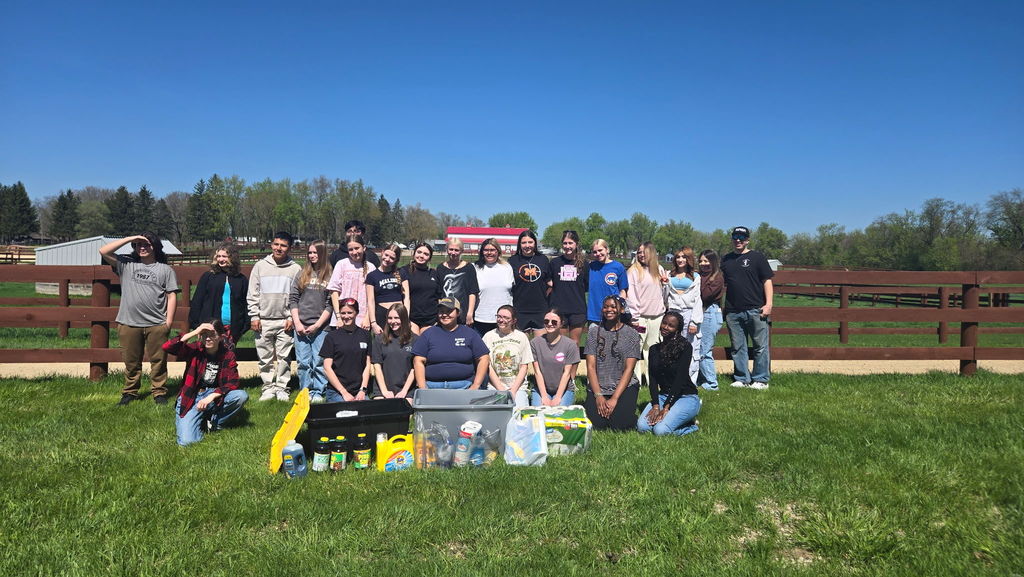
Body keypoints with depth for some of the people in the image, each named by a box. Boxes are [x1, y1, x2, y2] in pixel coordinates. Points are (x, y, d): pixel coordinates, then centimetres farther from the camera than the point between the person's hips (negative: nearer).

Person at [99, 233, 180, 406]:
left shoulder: (165, 270, 6)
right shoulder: (126, 265, 11)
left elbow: (172, 296, 3)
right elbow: (103, 251, 0)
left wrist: (169, 320, -5)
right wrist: (129, 238, -3)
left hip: (156, 325, -2)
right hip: (129, 323, 2)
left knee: (158, 361, 4)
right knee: (131, 361, 11)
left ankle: (159, 393, 13)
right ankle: (130, 392, 23)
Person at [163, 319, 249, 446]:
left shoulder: (227, 355, -4)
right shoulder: (195, 349, -8)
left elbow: (233, 383, -10)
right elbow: (166, 347, -24)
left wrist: (210, 397, -24)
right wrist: (195, 332, -29)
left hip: (214, 397, 2)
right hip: (190, 399, -2)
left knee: (242, 396, -27)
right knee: (187, 441, -22)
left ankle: (213, 423, -4)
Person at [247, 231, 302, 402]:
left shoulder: (296, 269, 3)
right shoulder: (260, 266, 7)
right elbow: (252, 294, 7)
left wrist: (292, 317, -6)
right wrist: (254, 316, 0)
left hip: (285, 321, -1)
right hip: (263, 320, 1)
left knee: (284, 357, 2)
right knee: (265, 357, 5)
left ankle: (281, 388, 11)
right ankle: (268, 387, 15)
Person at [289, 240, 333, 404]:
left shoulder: (330, 276, 1)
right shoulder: (302, 274, 11)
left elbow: (330, 304, -2)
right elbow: (292, 299, 9)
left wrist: (318, 324, -7)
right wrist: (297, 322, -1)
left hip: (321, 327, -2)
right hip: (301, 325, 3)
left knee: (319, 362, -2)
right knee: (303, 362, 4)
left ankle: (318, 393, 7)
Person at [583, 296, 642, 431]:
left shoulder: (632, 334, 1)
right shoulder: (594, 332, 5)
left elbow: (628, 369, -5)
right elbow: (591, 366, 0)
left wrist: (614, 398, -14)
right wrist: (598, 396, -11)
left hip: (625, 386, -1)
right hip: (598, 387, 1)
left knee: (620, 424, -20)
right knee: (595, 423, -19)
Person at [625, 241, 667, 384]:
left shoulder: (659, 269, 13)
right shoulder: (633, 271, -3)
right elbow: (630, 295, -9)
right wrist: (634, 317, -13)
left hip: (657, 316, 5)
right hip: (641, 316, -5)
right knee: (636, 349, -7)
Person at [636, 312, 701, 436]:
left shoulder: (685, 347, -9)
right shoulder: (654, 349, 9)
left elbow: (680, 379, -15)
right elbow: (652, 379, 1)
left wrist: (666, 407, -20)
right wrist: (655, 405, -14)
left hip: (686, 396, -5)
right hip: (663, 395, 5)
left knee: (661, 430, -25)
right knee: (642, 427, -17)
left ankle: (690, 423, 3)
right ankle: (671, 416, 7)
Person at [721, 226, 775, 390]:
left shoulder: (757, 257, 3)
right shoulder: (726, 260, 15)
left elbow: (767, 281, 0)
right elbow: (722, 283, 21)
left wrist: (768, 304, -8)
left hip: (755, 310, -4)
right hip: (733, 312, 4)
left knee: (760, 346, 0)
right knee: (737, 347, 8)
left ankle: (761, 379, 7)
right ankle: (742, 378, 17)